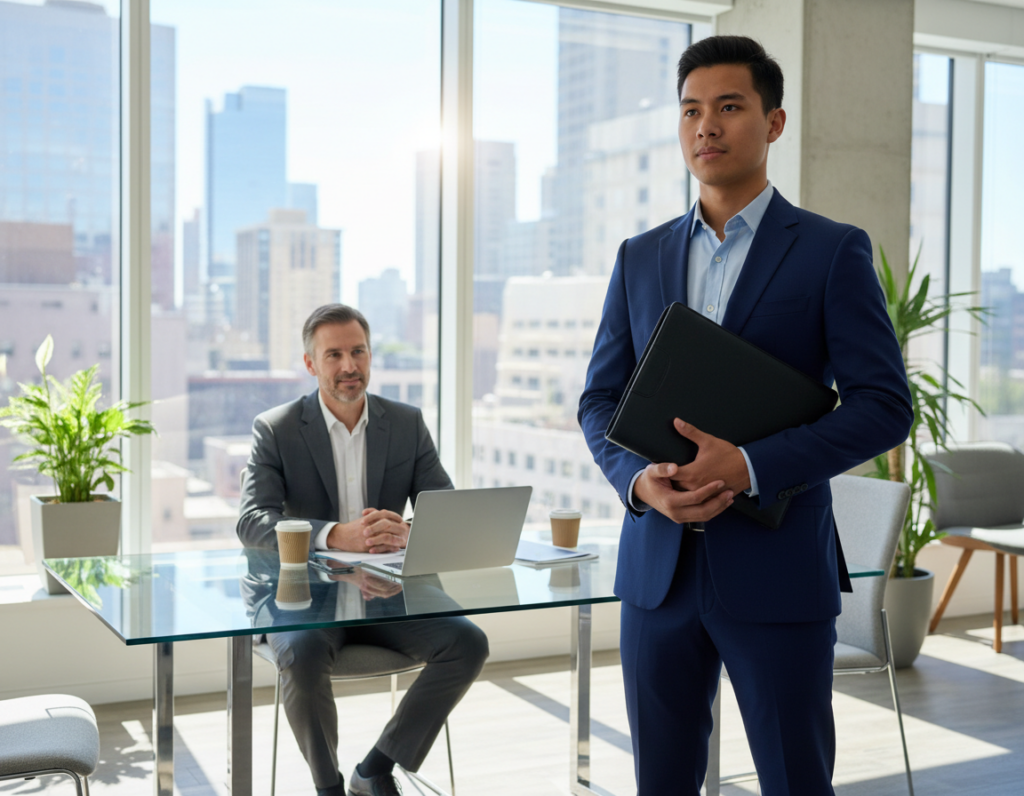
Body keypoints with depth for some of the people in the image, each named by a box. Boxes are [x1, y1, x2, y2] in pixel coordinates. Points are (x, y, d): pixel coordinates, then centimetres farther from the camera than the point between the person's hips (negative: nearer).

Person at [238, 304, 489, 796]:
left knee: (467, 644, -19)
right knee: (303, 656, -34)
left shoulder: (407, 424, 6)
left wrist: (408, 532, -25)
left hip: (386, 591, 3)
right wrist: (337, 536, -32)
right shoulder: (276, 430, -3)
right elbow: (252, 523, -15)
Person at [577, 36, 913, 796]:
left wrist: (750, 466, -20)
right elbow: (600, 399, 11)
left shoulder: (833, 251, -3)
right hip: (658, 568, 4)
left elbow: (885, 405, -8)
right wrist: (639, 478, -10)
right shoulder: (640, 257, 10)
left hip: (778, 570, -4)